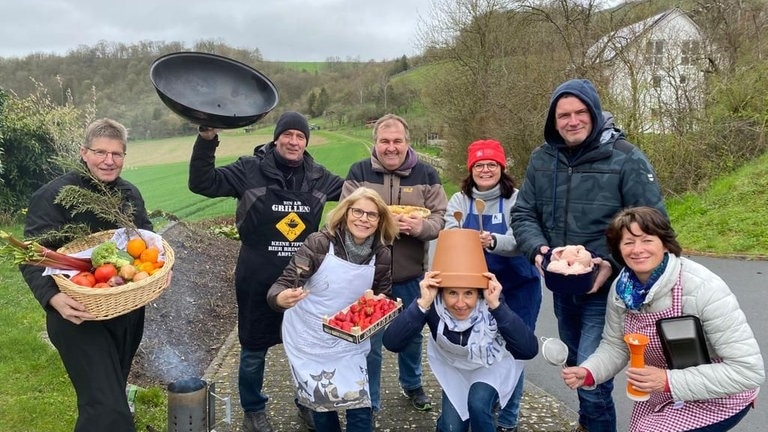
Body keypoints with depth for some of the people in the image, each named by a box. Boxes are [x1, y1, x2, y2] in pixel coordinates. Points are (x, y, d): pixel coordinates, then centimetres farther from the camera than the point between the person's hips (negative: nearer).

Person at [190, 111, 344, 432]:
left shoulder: (317, 176, 3)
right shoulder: (251, 170, -8)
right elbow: (202, 183, -13)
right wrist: (206, 141, -26)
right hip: (258, 281, -3)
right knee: (254, 349, 12)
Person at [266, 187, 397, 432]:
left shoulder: (382, 256, -8)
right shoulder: (319, 243, -19)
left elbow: (383, 295, 8)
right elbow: (282, 284, -22)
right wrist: (282, 298, -45)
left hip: (348, 345, 3)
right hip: (308, 342, -3)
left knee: (361, 411, 2)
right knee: (323, 410, 8)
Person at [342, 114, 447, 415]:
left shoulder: (426, 174, -1)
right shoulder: (359, 172, -4)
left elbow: (441, 218, -5)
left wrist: (421, 226, -26)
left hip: (411, 274, 2)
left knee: (411, 334, 21)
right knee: (370, 341, 9)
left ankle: (412, 384, 46)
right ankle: (369, 402, 26)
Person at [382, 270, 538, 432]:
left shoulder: (490, 304, -32)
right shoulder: (433, 305, -30)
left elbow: (529, 350, -41)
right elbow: (391, 343, -40)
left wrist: (497, 305, -48)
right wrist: (422, 304, -50)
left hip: (491, 366, -1)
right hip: (453, 368, 1)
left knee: (478, 404, -26)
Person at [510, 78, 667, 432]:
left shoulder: (626, 159, -13)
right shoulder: (542, 159, -1)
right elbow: (523, 213, 4)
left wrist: (614, 264, -23)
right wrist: (537, 249, -15)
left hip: (606, 288, -5)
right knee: (576, 366, 22)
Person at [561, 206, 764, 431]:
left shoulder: (703, 289, -29)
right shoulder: (622, 288, -12)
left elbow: (749, 370, -29)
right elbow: (615, 346, 0)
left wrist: (669, 381, -35)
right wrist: (587, 373, -21)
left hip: (718, 399, -5)